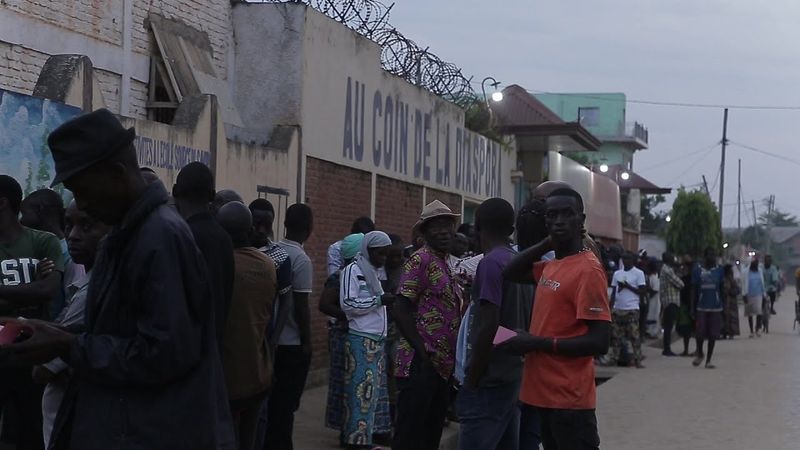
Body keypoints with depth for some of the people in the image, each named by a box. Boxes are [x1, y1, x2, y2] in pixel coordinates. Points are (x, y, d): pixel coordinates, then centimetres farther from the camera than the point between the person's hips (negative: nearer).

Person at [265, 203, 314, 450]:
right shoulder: (301, 259, -15)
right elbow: (301, 306, -16)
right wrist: (307, 342, -7)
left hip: (271, 338, 6)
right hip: (293, 342, -6)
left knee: (272, 399, 15)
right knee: (286, 402, 2)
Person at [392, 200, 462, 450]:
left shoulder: (445, 264, 17)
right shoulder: (420, 260, -10)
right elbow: (401, 310, -17)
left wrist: (450, 359, 14)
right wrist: (423, 354, -19)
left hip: (443, 365, 9)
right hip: (421, 364, -9)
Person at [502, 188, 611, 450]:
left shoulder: (587, 269, -15)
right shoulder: (551, 266, 12)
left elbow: (599, 342, -20)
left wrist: (537, 343, -20)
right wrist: (547, 244, 7)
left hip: (569, 399, -9)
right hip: (545, 393, 9)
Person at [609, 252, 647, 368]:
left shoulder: (638, 273, 0)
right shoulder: (617, 273, 15)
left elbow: (643, 291, -4)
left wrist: (628, 286, -13)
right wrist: (610, 307, 8)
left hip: (632, 309, -5)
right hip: (618, 308, 5)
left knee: (634, 335, -6)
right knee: (616, 335, 5)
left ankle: (637, 360, -6)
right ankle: (615, 358, 11)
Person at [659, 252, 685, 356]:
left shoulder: (665, 269, 18)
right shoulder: (668, 270, -14)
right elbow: (680, 284, -14)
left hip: (667, 301, 10)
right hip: (672, 301, -10)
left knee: (668, 326, 13)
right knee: (669, 326, -8)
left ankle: (666, 349, 17)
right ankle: (667, 349, -8)